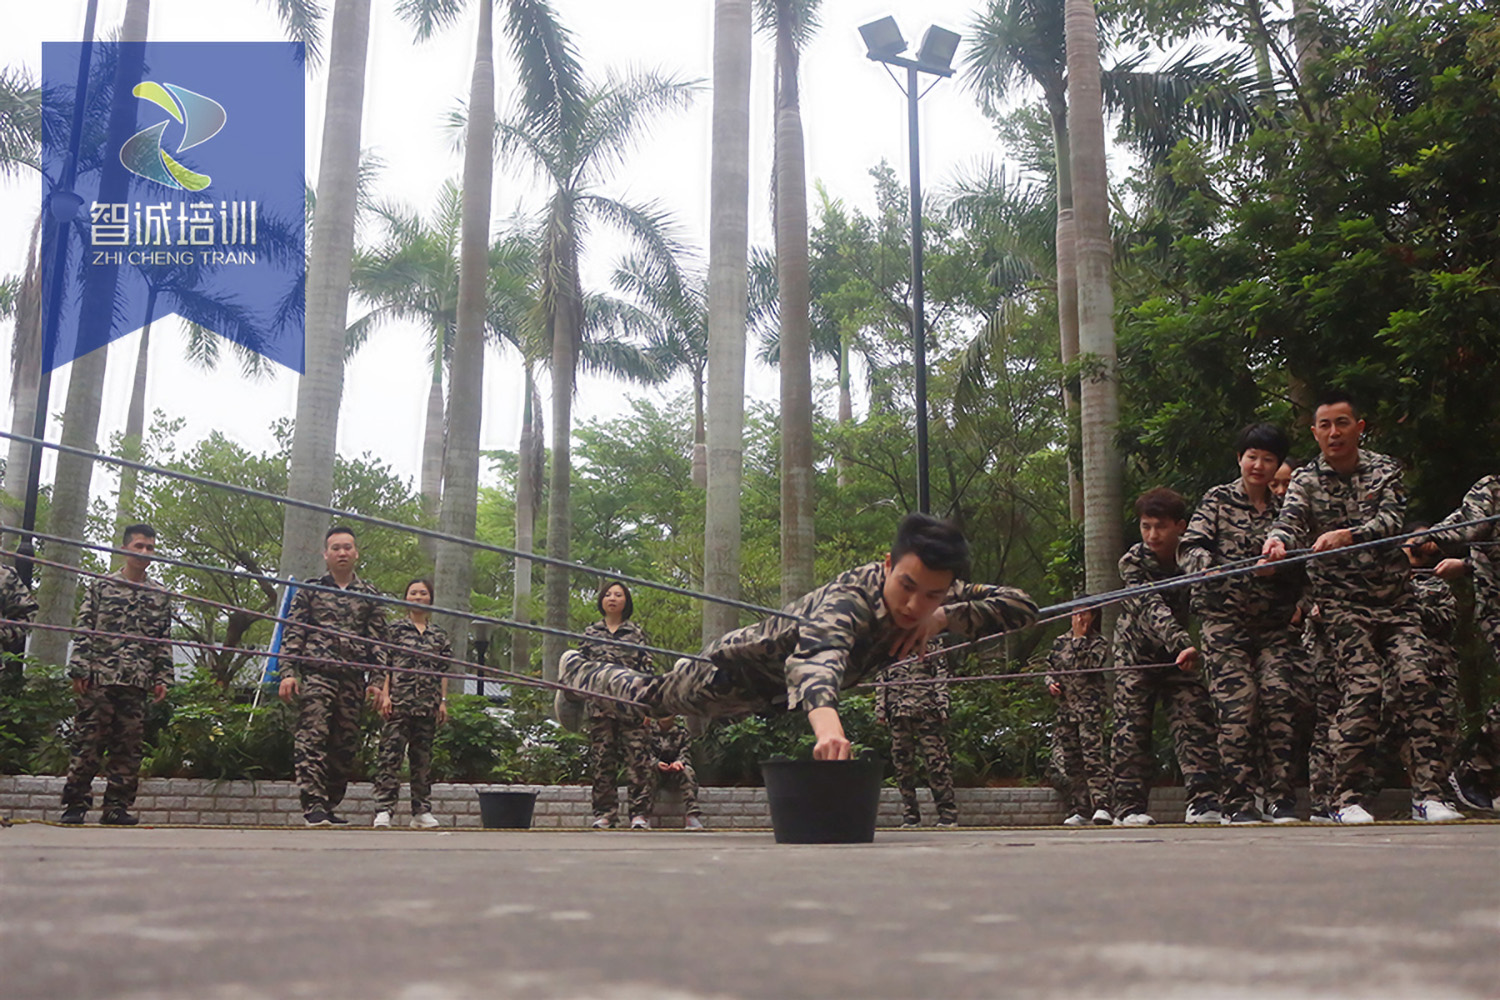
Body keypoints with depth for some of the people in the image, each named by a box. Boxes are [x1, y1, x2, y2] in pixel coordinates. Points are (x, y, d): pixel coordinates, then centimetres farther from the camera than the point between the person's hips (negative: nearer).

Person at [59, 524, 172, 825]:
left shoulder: (160, 596, 14)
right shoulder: (102, 586, 7)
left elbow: (164, 641, 14)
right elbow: (84, 631, 3)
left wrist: (162, 678, 6)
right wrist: (79, 669, -6)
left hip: (137, 682, 3)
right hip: (100, 677, -3)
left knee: (128, 747, 2)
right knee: (88, 741, -4)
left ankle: (116, 806, 7)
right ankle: (75, 805, 2)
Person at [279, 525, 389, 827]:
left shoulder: (370, 596, 15)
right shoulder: (310, 590, 11)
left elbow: (377, 642, 14)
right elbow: (293, 633, 7)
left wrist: (376, 682, 5)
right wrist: (288, 672, -4)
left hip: (353, 678, 3)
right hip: (315, 673, -3)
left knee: (345, 744, 3)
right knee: (312, 738, -14)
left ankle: (329, 806, 12)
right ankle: (313, 805, -16)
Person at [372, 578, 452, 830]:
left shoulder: (439, 635, 14)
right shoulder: (395, 630, 6)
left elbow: (444, 672, 13)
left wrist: (443, 701, 6)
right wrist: (385, 695, -7)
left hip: (427, 705, 3)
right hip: (398, 703, -3)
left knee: (423, 757, 7)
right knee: (390, 754, -9)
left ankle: (422, 812, 11)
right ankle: (383, 809, -8)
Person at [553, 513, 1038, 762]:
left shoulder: (938, 596, -25)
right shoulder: (849, 600, -47)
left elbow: (1022, 606, -22)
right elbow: (813, 659, -67)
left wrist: (945, 617, -38)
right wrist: (828, 726, -88)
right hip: (740, 670, -7)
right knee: (651, 695, 21)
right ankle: (578, 671, 50)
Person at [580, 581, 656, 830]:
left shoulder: (637, 633, 9)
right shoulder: (590, 633, 13)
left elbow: (647, 669, 6)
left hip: (632, 705, -2)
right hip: (600, 705, 2)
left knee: (638, 760, -5)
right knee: (601, 762, 2)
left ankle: (640, 814, -1)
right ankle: (604, 813, 9)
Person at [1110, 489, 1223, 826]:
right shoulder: (1132, 562, -18)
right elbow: (1150, 608, -31)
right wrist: (1181, 643, -47)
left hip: (1182, 654, 2)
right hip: (1137, 652, -2)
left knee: (1195, 722, -9)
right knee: (1131, 728, -4)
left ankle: (1203, 801, -8)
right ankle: (1129, 806, 1)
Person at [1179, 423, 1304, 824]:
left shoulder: (1284, 508, 17)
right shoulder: (1218, 500, 8)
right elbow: (1190, 546, -3)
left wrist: (1301, 603, 6)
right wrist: (1207, 569, -23)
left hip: (1275, 621, 3)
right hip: (1225, 618, -3)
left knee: (1279, 699, -10)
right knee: (1237, 705, -10)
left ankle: (1280, 798, -2)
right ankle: (1239, 802, -5)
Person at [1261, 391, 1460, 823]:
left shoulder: (1385, 469, 8)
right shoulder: (1306, 480, 5)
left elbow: (1391, 519, -9)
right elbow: (1290, 518, -13)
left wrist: (1347, 535, -28)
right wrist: (1277, 540, -38)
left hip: (1395, 596, 2)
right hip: (1342, 601, -2)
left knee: (1416, 679, -11)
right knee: (1362, 689, -14)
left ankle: (1427, 793, -5)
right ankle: (1348, 796, -6)